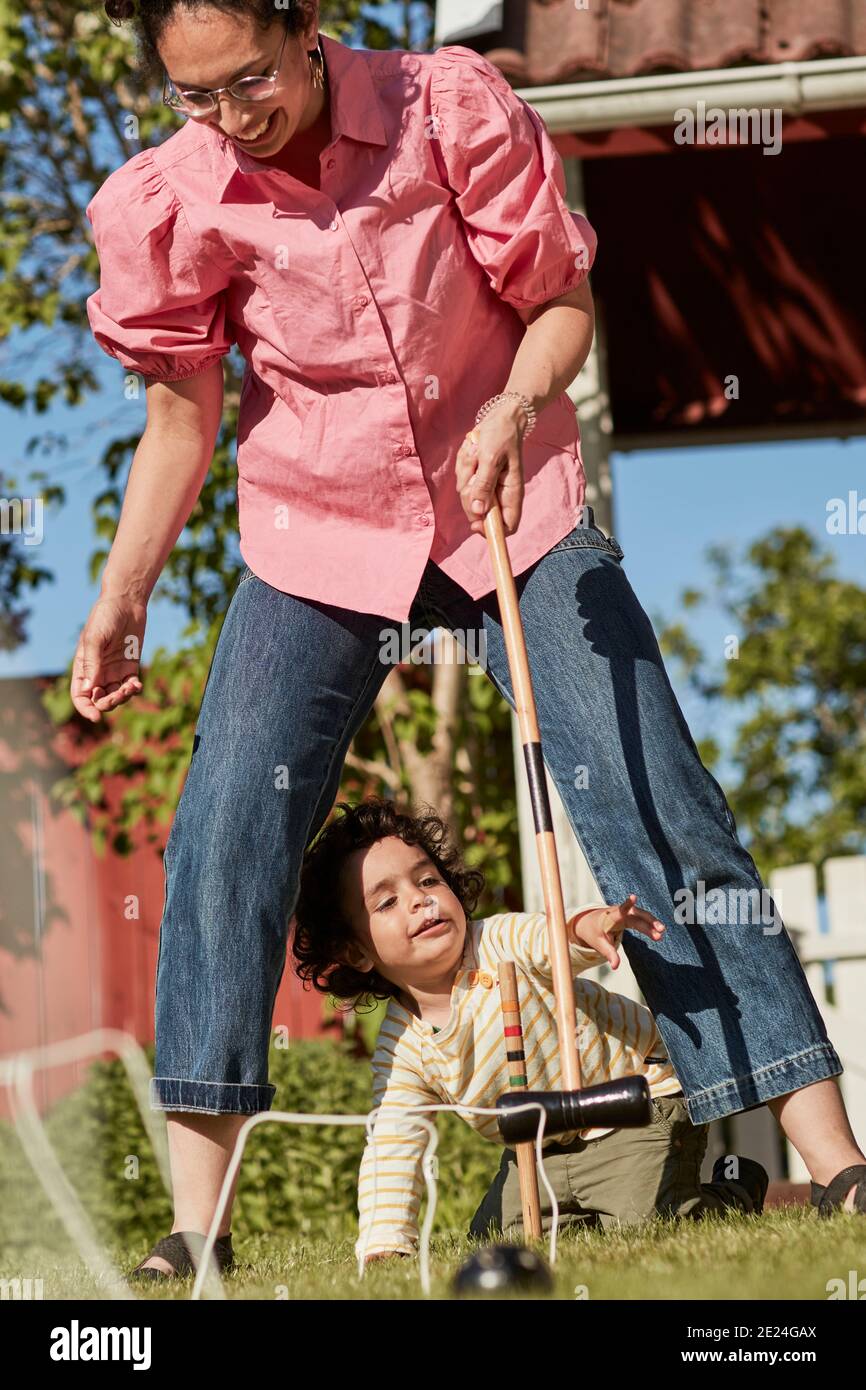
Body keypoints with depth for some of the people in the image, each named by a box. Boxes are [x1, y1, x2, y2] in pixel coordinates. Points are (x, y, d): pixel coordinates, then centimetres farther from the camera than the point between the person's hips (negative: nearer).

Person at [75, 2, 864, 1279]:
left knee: (655, 811, -7)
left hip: (515, 506, -1)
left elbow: (561, 299, -6)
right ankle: (196, 1224, -3)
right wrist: (121, 599, 2)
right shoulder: (170, 202, -10)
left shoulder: (450, 106, -14)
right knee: (226, 834, -12)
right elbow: (183, 409, 3)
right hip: (320, 537, 1)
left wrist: (515, 410, -25)